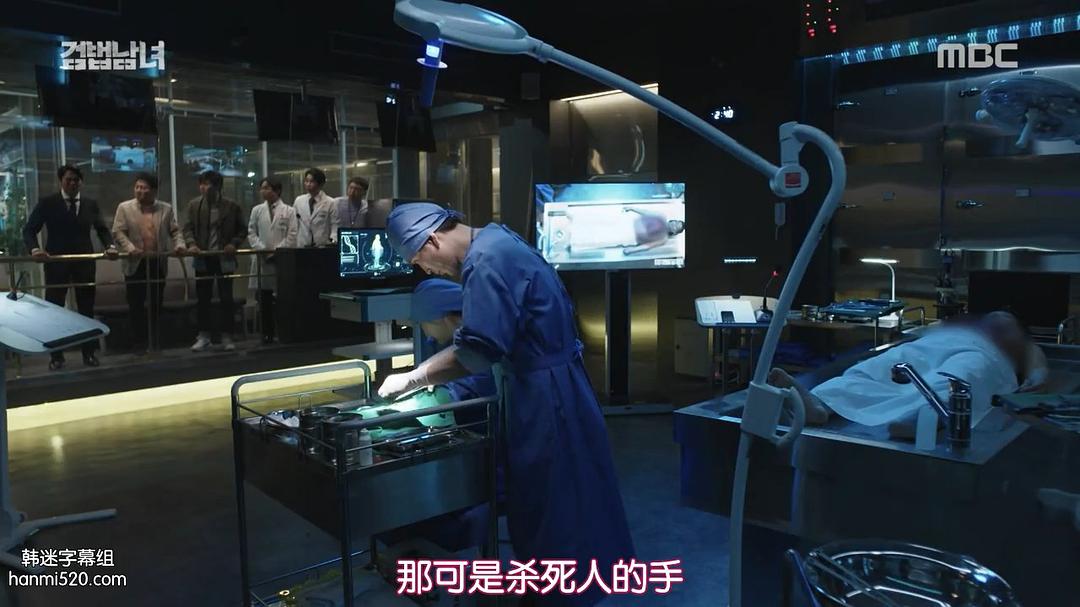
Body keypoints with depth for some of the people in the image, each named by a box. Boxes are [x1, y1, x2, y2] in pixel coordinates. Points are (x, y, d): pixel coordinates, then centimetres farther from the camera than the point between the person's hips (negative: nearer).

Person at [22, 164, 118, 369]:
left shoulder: (91, 204, 7)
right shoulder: (47, 203, -1)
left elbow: (102, 229, 7)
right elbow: (29, 229, -3)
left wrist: (110, 246, -14)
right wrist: (34, 248, -22)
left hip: (85, 262, 2)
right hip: (56, 261, -2)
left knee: (86, 308, 8)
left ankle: (89, 353, 17)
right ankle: (56, 356, 12)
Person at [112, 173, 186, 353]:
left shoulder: (166, 208, 6)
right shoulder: (124, 207, 1)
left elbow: (175, 231, 7)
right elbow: (118, 232, -2)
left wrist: (179, 245, -11)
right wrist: (130, 248, -17)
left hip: (158, 263, 1)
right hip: (135, 264, -1)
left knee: (156, 304, 7)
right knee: (136, 304, 2)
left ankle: (154, 341, 17)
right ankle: (140, 342, 10)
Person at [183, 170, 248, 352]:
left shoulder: (232, 206, -1)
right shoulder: (194, 205, 4)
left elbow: (242, 229, 5)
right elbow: (188, 227, 5)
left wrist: (234, 243, -11)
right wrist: (191, 243, -13)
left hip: (224, 258, -2)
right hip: (203, 258, 2)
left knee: (226, 298, 2)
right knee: (202, 298, 6)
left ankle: (226, 336, 10)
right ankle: (204, 335, 15)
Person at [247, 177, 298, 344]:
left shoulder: (289, 211, 3)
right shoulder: (257, 210, 12)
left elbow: (292, 236, -3)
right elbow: (251, 233, 9)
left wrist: (277, 251, -10)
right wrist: (262, 249, -6)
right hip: (262, 259, 3)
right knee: (264, 300, 3)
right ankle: (267, 333, 10)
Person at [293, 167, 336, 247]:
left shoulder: (330, 203, -2)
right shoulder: (298, 200, 9)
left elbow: (335, 225, -3)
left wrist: (333, 241, -19)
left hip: (323, 247, -3)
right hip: (302, 246, 3)